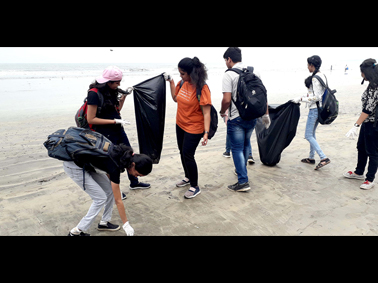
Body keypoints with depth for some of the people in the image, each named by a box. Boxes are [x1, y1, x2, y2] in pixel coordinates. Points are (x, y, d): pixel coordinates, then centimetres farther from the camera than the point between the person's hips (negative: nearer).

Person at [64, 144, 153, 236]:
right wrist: (126, 224, -13)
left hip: (87, 165, 9)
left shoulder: (126, 155, -12)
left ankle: (104, 223, 18)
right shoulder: (115, 166, -30)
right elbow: (118, 201, -22)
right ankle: (76, 231, 2)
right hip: (74, 167, -8)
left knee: (110, 191, 3)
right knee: (101, 198, -8)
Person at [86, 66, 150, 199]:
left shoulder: (111, 91, 4)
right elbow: (91, 119, -20)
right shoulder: (94, 94, -19)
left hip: (118, 130, 8)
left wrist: (124, 95, 3)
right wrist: (114, 121, -21)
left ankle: (134, 182, 37)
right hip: (106, 134, -8)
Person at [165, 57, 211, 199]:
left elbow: (206, 113, -24)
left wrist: (206, 132, -29)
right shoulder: (182, 83, -1)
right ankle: (188, 177, 42)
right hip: (180, 125, 8)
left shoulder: (202, 88, -22)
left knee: (188, 155, -5)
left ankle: (195, 187, 14)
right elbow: (176, 98, 16)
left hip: (194, 128, -8)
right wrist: (171, 82, 6)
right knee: (183, 153, 19)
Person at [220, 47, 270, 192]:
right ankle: (241, 169, 43)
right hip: (252, 116, 6)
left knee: (237, 149, 3)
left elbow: (227, 100, -18)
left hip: (236, 118, -6)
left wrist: (222, 112, 1)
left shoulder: (228, 75, -10)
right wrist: (266, 114, 14)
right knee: (246, 144, 24)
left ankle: (243, 182, 3)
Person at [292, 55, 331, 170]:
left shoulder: (315, 78, -19)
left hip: (314, 109, -10)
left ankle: (324, 158, -8)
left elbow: (316, 97, -22)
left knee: (308, 135, -5)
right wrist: (302, 97, 15)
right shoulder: (321, 76, 11)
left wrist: (301, 99, -15)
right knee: (312, 133, 18)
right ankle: (311, 157, 28)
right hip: (319, 108, 10)